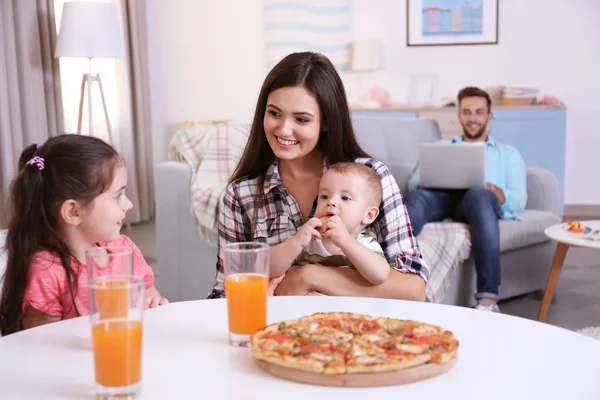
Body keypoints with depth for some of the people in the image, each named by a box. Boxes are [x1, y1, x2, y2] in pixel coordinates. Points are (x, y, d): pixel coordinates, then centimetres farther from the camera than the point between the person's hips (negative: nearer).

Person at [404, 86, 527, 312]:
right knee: (416, 197, -37)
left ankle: (488, 299, -50)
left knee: (479, 195, -40)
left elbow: (519, 200, 13)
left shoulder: (507, 153, 30)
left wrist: (491, 189, -10)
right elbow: (413, 182, 18)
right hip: (441, 196, 1)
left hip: (480, 198, -1)